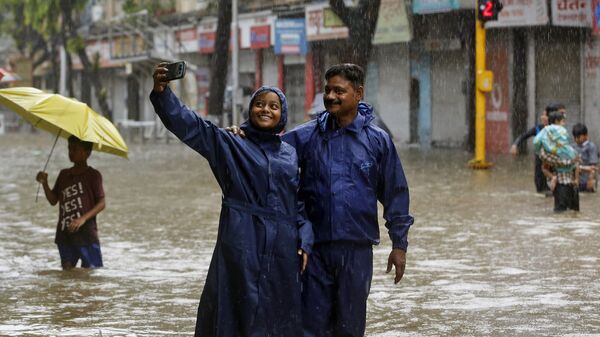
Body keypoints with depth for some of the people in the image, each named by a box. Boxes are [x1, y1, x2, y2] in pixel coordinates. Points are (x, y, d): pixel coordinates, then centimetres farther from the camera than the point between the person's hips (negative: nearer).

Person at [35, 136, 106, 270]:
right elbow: (53, 200, 15)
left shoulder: (92, 175, -3)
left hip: (86, 232, -5)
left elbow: (101, 203, -7)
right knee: (67, 269, 4)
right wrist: (45, 183, -2)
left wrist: (84, 218, -20)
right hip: (65, 233, 5)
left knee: (91, 270, -6)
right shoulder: (64, 174, 14)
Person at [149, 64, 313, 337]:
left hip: (282, 248, 3)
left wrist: (304, 242, 3)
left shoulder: (290, 154, 14)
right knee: (237, 314, -4)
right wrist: (162, 93, -22)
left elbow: (300, 202, 15)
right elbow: (188, 125, -8)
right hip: (241, 244, -3)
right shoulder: (230, 144, 4)